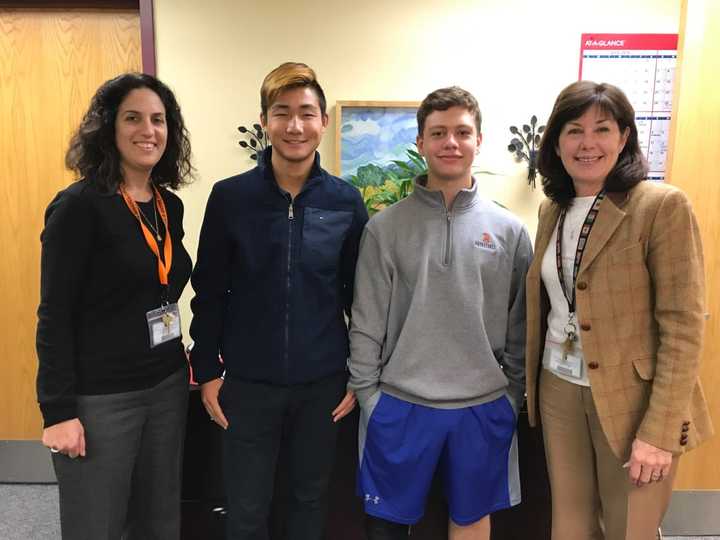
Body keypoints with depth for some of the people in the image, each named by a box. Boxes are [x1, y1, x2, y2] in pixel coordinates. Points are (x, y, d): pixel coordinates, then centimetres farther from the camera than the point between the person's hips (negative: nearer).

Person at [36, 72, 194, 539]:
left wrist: (183, 361, 12)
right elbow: (55, 315, -13)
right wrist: (58, 411, -15)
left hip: (167, 387, 6)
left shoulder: (170, 205, 7)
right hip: (100, 398, -6)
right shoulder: (79, 205, -13)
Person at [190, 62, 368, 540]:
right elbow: (209, 291, 0)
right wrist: (207, 369, -1)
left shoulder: (346, 201, -3)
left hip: (323, 381, 1)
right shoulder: (229, 197, -6)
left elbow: (359, 293, 3)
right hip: (247, 381, 0)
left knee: (311, 497, 19)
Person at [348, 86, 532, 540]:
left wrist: (513, 395, 4)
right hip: (400, 403, -1)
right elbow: (367, 323, -2)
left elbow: (519, 326, 4)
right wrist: (366, 393, -4)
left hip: (483, 406, 2)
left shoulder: (510, 230, 0)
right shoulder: (386, 227, -4)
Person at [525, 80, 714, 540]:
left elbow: (683, 326, -16)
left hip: (632, 402, -5)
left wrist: (658, 430, -18)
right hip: (559, 392, 5)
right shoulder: (553, 209, 5)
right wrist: (533, 385, 11)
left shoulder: (663, 206, -14)